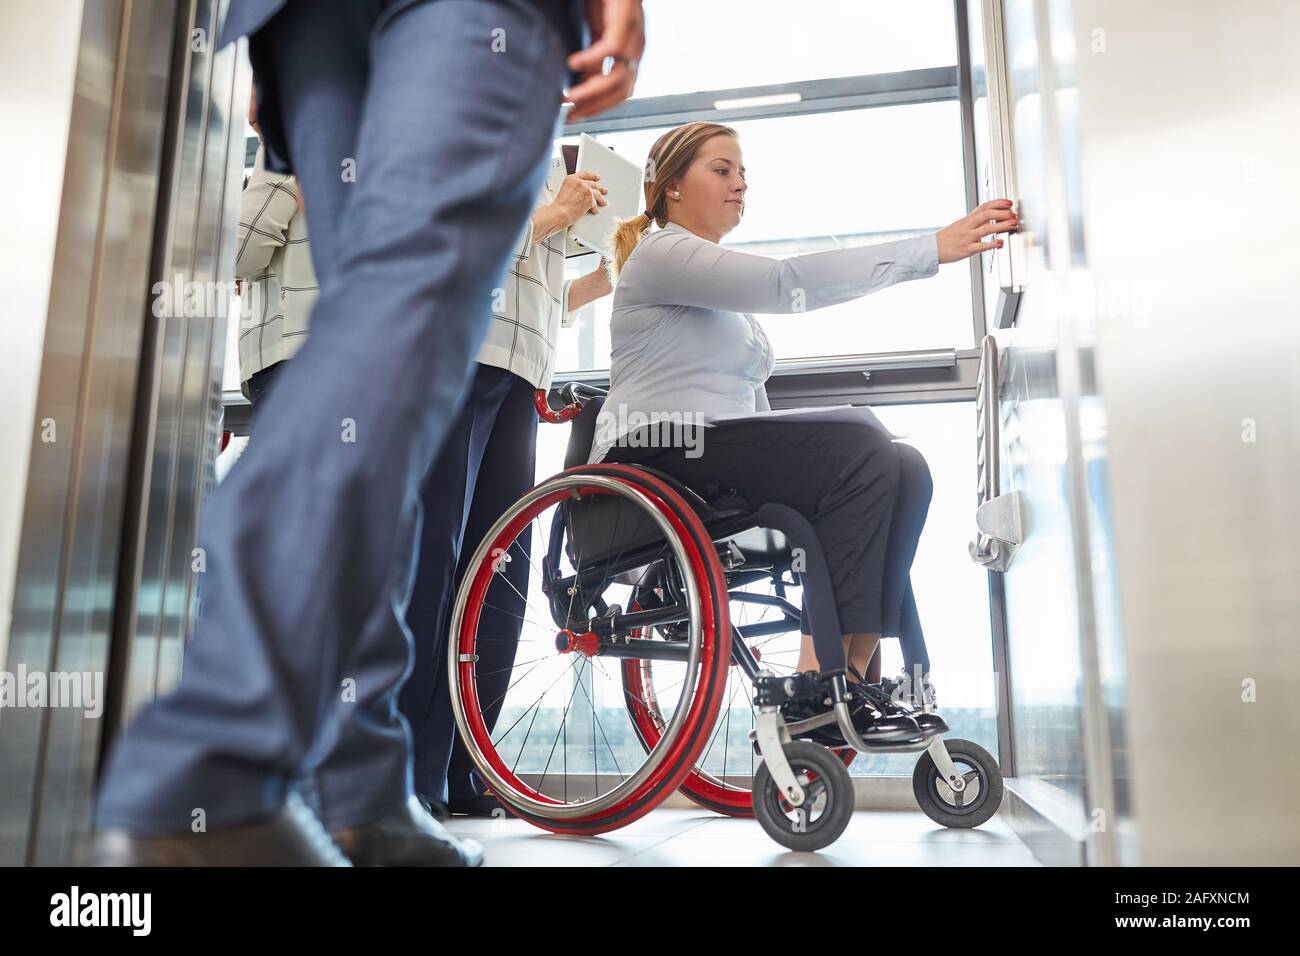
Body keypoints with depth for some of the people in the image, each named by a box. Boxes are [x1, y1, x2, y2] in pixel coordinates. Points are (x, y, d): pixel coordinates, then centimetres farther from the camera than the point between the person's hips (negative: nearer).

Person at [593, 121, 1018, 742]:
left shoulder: (730, 300, 27)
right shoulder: (659, 253, -2)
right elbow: (786, 283, -18)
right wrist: (931, 249, -20)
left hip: (721, 453, 9)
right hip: (658, 456, -9)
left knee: (902, 467, -9)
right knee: (859, 451, -25)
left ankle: (856, 671, -14)